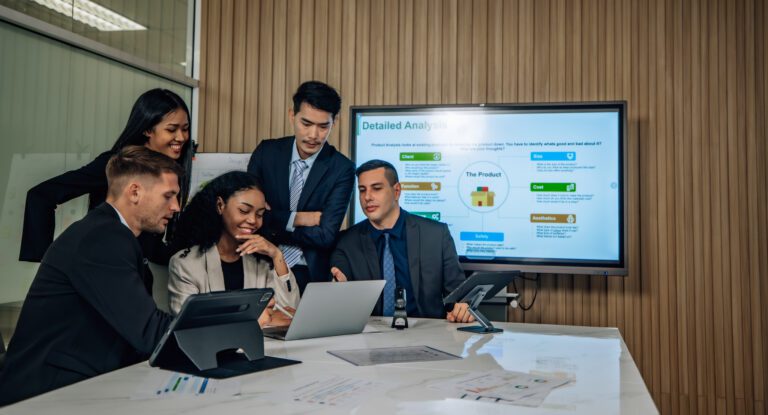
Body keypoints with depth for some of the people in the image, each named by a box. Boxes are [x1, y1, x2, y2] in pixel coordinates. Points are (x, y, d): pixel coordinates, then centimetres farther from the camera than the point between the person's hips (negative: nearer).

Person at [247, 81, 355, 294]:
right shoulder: (266, 152, 2)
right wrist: (294, 219, -12)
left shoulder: (341, 169, -7)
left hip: (311, 276, -1)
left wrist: (272, 226, -11)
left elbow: (325, 235, -12)